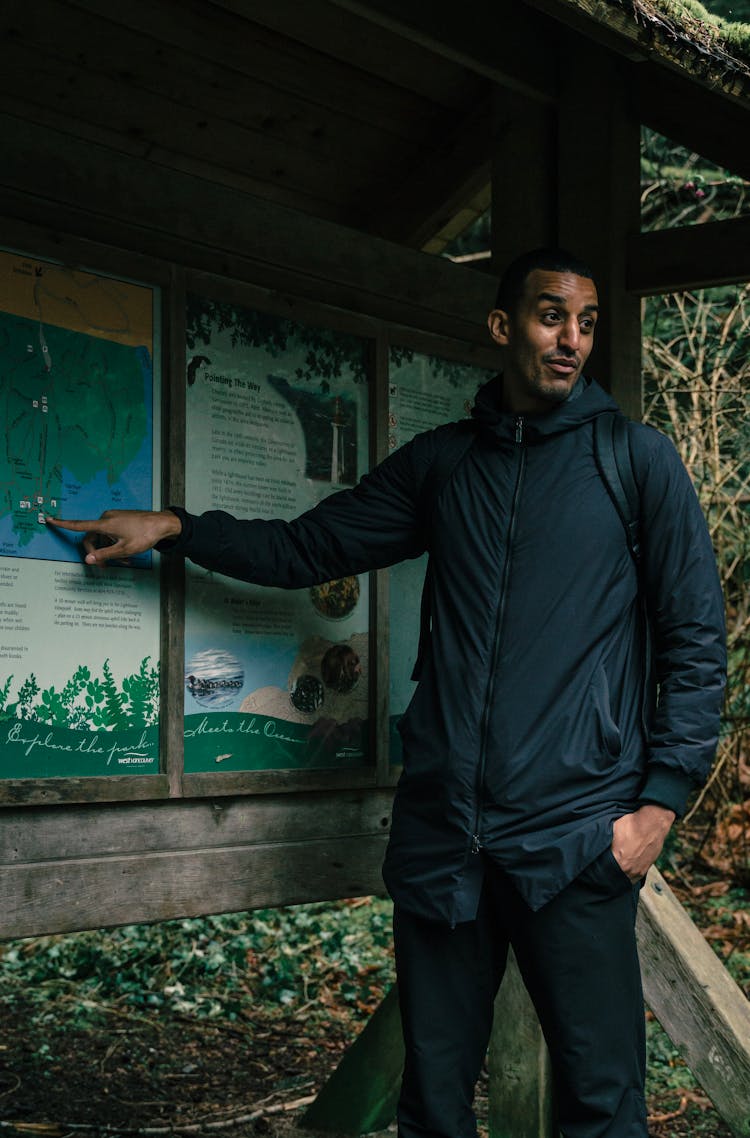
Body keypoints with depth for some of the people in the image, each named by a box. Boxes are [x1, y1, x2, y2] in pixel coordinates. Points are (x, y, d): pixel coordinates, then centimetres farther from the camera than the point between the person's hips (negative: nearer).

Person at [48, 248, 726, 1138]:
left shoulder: (637, 458, 3)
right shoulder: (438, 463, 14)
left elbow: (695, 640, 2)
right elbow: (306, 547, 21)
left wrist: (660, 802, -5)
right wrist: (174, 527, 10)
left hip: (575, 840, -3)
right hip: (441, 830, 3)